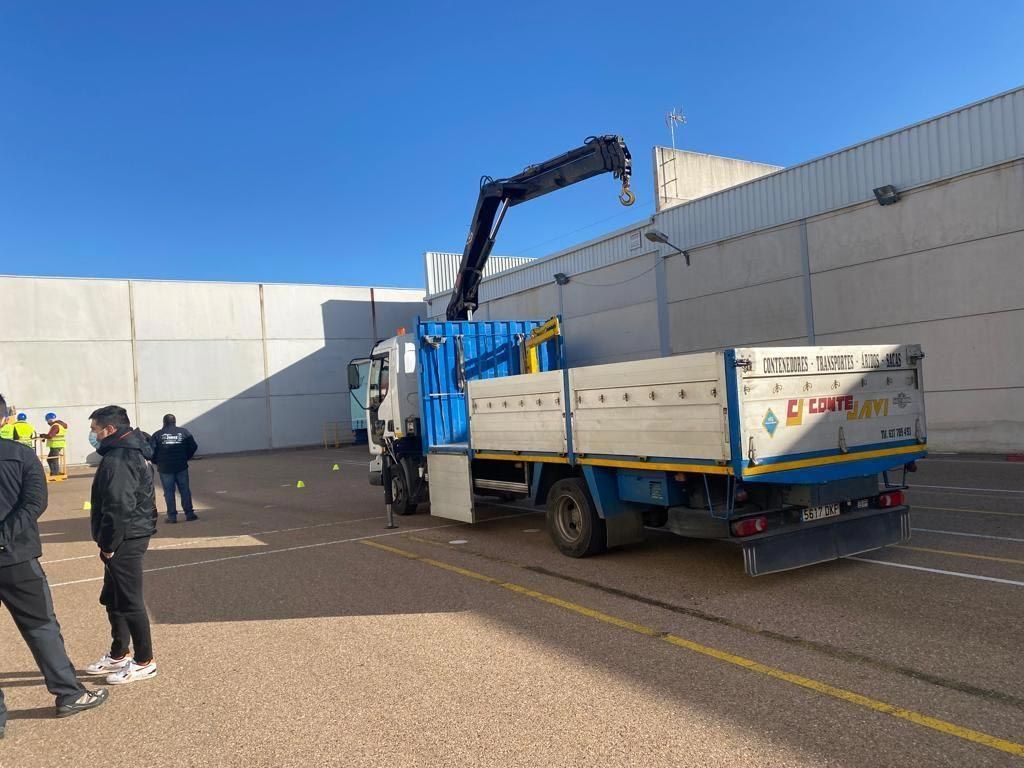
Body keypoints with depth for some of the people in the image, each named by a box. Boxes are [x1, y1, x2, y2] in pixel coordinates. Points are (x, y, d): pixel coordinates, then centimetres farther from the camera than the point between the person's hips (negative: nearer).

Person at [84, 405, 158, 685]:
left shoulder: (117, 460, -20)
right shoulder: (130, 453, 13)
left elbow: (119, 508, -25)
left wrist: (109, 544, -16)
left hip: (125, 541, -11)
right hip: (130, 537, 11)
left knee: (129, 602, 0)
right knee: (112, 599, 21)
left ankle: (144, 662, 11)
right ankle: (119, 655, 33)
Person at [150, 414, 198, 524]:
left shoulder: (157, 435, -1)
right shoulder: (184, 432, 3)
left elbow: (152, 451, -6)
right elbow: (193, 447, 1)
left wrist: (157, 462, 10)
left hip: (165, 468, -1)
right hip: (181, 467, 1)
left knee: (169, 492, 4)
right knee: (185, 490, 8)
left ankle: (172, 516, 4)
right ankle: (189, 513, 8)